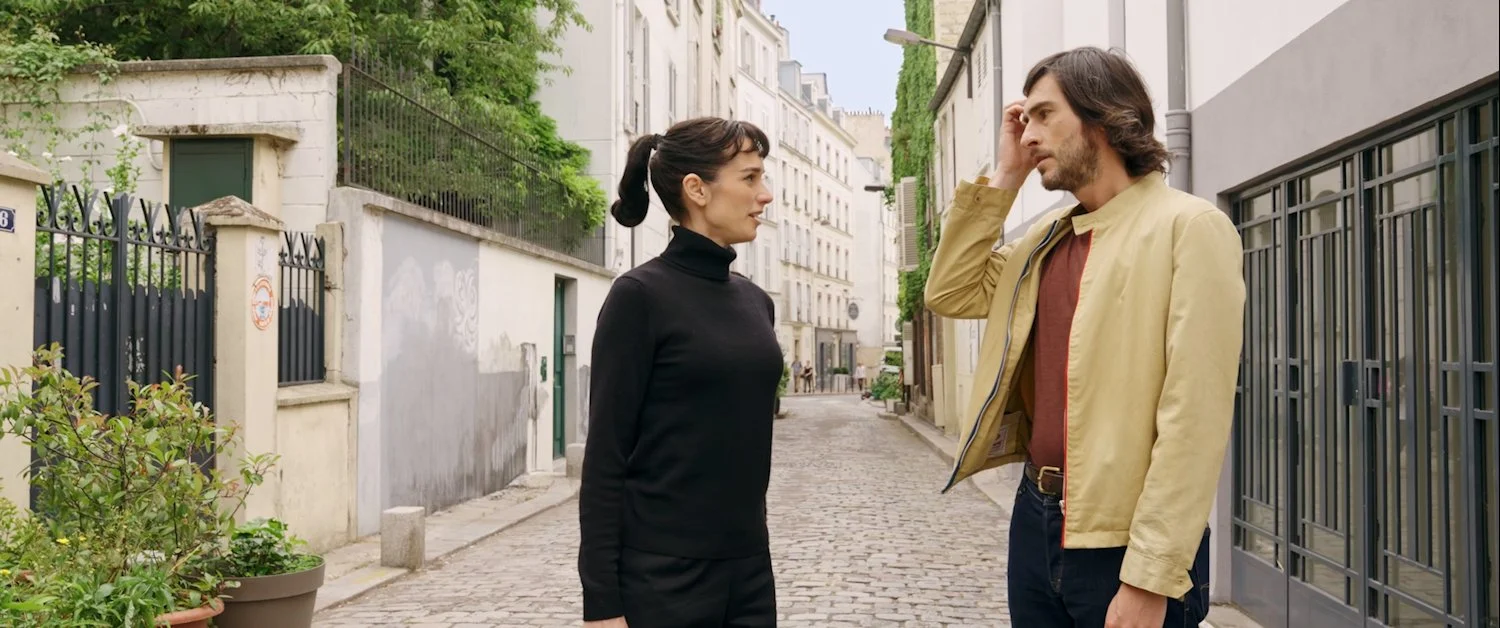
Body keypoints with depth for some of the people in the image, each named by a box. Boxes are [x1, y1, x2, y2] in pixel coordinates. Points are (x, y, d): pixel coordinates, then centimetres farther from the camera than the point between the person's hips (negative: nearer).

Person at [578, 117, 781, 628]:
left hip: (749, 571, 7)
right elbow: (605, 456, -11)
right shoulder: (641, 295, -10)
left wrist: (754, 555, 17)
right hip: (659, 576, -6)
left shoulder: (755, 301, 10)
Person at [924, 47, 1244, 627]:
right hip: (1036, 519, 7)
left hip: (1125, 542, -7)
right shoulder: (1047, 238, 10)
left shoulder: (1189, 226, -12)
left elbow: (1195, 416, -18)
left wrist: (1151, 578, -20)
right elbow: (950, 293, 14)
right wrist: (1002, 179, 5)